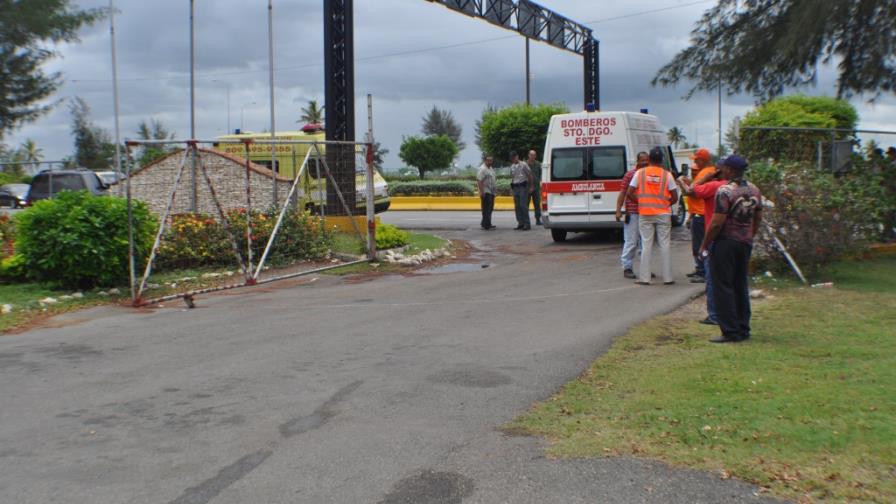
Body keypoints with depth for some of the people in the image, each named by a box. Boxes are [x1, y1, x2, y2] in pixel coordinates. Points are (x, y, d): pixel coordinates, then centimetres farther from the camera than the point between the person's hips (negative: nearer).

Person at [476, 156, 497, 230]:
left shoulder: (491, 169, 17)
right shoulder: (482, 169, -15)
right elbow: (479, 180, -22)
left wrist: (495, 188, 22)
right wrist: (481, 191, -27)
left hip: (491, 192, 10)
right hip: (486, 192, -10)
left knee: (490, 209, 14)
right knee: (486, 209, -8)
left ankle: (484, 223, 23)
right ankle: (486, 225, -5)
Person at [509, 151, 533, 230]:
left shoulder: (523, 165, -4)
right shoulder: (512, 167, 13)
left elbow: (529, 175, -2)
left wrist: (530, 187, -4)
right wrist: (512, 187, 12)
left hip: (523, 186, -6)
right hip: (515, 187, 6)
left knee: (523, 205, -11)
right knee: (517, 206, 5)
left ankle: (527, 224, -7)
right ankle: (520, 223, 12)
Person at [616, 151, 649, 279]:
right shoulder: (630, 174, -3)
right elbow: (623, 193, -4)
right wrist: (618, 210, -10)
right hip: (633, 214, -5)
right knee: (631, 242, -4)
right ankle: (627, 268, 2)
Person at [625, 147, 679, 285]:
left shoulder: (640, 173, -2)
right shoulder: (667, 175, -2)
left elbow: (629, 194, -4)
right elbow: (675, 198, -3)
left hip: (645, 214, 0)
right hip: (663, 214, 0)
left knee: (646, 245, 4)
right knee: (665, 245, 6)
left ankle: (644, 278, 3)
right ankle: (667, 277, 8)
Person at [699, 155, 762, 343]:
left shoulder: (725, 191, -16)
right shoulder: (754, 190, 8)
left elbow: (717, 222, -19)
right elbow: (758, 218, 15)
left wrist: (704, 245, -10)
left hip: (726, 243, -8)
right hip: (745, 243, 8)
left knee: (723, 287, -1)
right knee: (741, 286, 15)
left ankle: (731, 332, -2)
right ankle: (743, 329, 20)